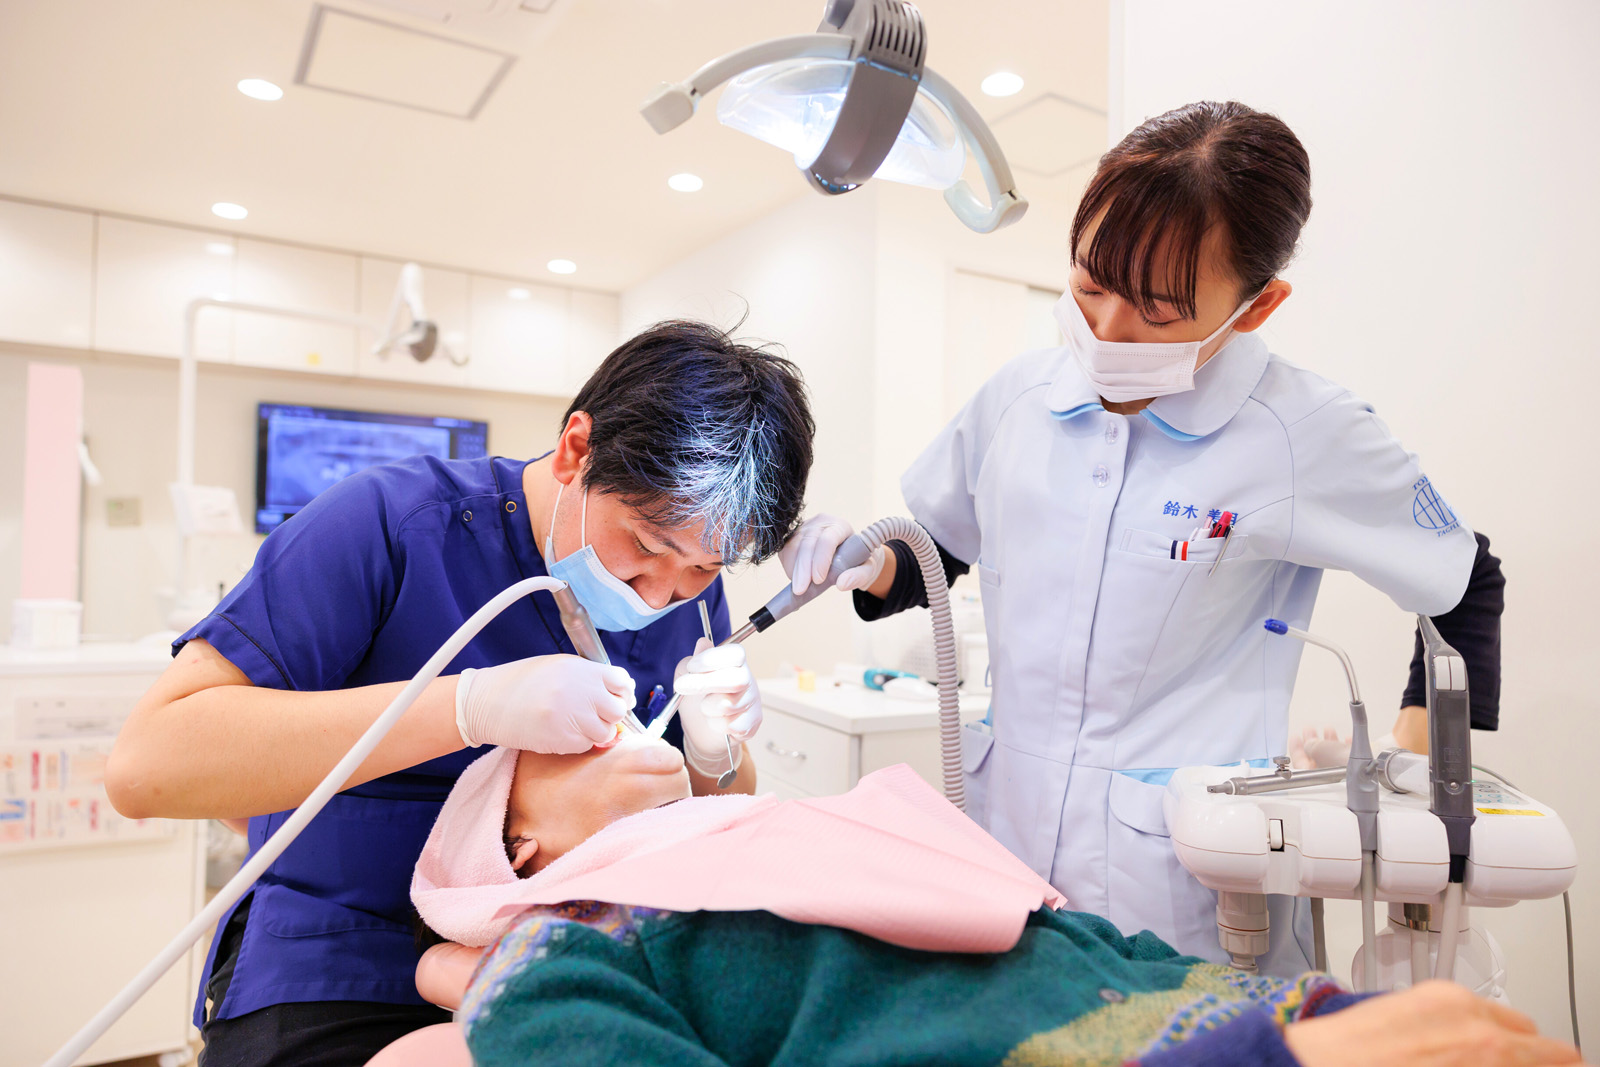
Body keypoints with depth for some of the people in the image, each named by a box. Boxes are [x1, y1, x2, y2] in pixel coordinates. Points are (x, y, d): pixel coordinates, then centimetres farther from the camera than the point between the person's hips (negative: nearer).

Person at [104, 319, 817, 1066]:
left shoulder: (689, 588, -3)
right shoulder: (391, 524, -18)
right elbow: (146, 767, -25)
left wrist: (714, 758, -18)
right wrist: (473, 706, -33)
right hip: (338, 971, -2)